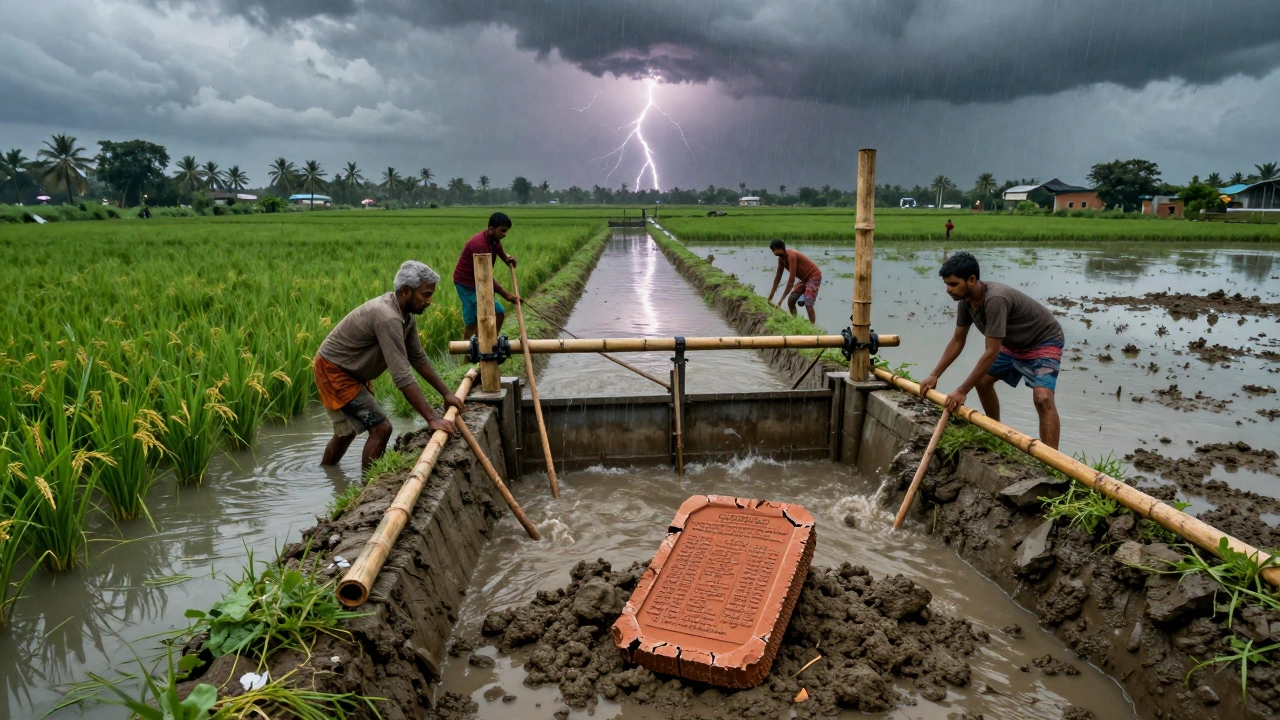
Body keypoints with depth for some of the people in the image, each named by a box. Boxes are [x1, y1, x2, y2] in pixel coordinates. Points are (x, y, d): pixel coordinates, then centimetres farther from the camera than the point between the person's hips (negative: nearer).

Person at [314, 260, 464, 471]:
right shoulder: (387, 317, -35)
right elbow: (402, 376, -39)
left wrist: (446, 393, 2)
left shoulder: (407, 314, -6)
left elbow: (418, 358, 4)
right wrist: (432, 418, -39)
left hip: (352, 371, 10)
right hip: (334, 372, -10)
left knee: (348, 428, 26)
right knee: (381, 429, -13)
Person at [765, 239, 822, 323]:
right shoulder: (781, 258, -1)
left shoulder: (791, 256, -28)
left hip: (814, 276, -9)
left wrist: (781, 299, -29)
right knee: (790, 301, 6)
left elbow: (792, 279, -30)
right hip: (804, 278, 9)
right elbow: (778, 277, 8)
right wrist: (770, 297, 9)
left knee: (808, 304, -21)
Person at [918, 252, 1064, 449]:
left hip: (1044, 342, -9)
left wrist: (962, 391, -32)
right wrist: (934, 375, -3)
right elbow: (957, 341, 1)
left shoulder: (995, 299, -38)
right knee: (982, 380, 15)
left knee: (1042, 397, -26)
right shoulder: (965, 300, -12)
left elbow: (991, 352, -36)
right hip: (1014, 343, 9)